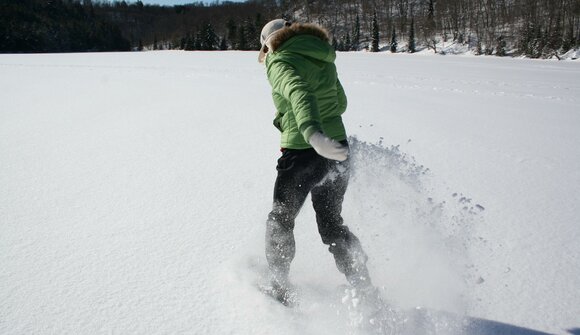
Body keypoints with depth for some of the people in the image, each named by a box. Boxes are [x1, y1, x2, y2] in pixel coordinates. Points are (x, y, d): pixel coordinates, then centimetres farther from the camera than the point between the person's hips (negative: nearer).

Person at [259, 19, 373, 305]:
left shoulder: (282, 62, -10)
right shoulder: (324, 62, 12)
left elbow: (300, 93, -31)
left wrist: (312, 132, -50)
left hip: (302, 154, -6)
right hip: (337, 151, 7)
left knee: (280, 221, 17)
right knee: (332, 225, 22)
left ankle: (278, 290, 28)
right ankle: (364, 289, 21)